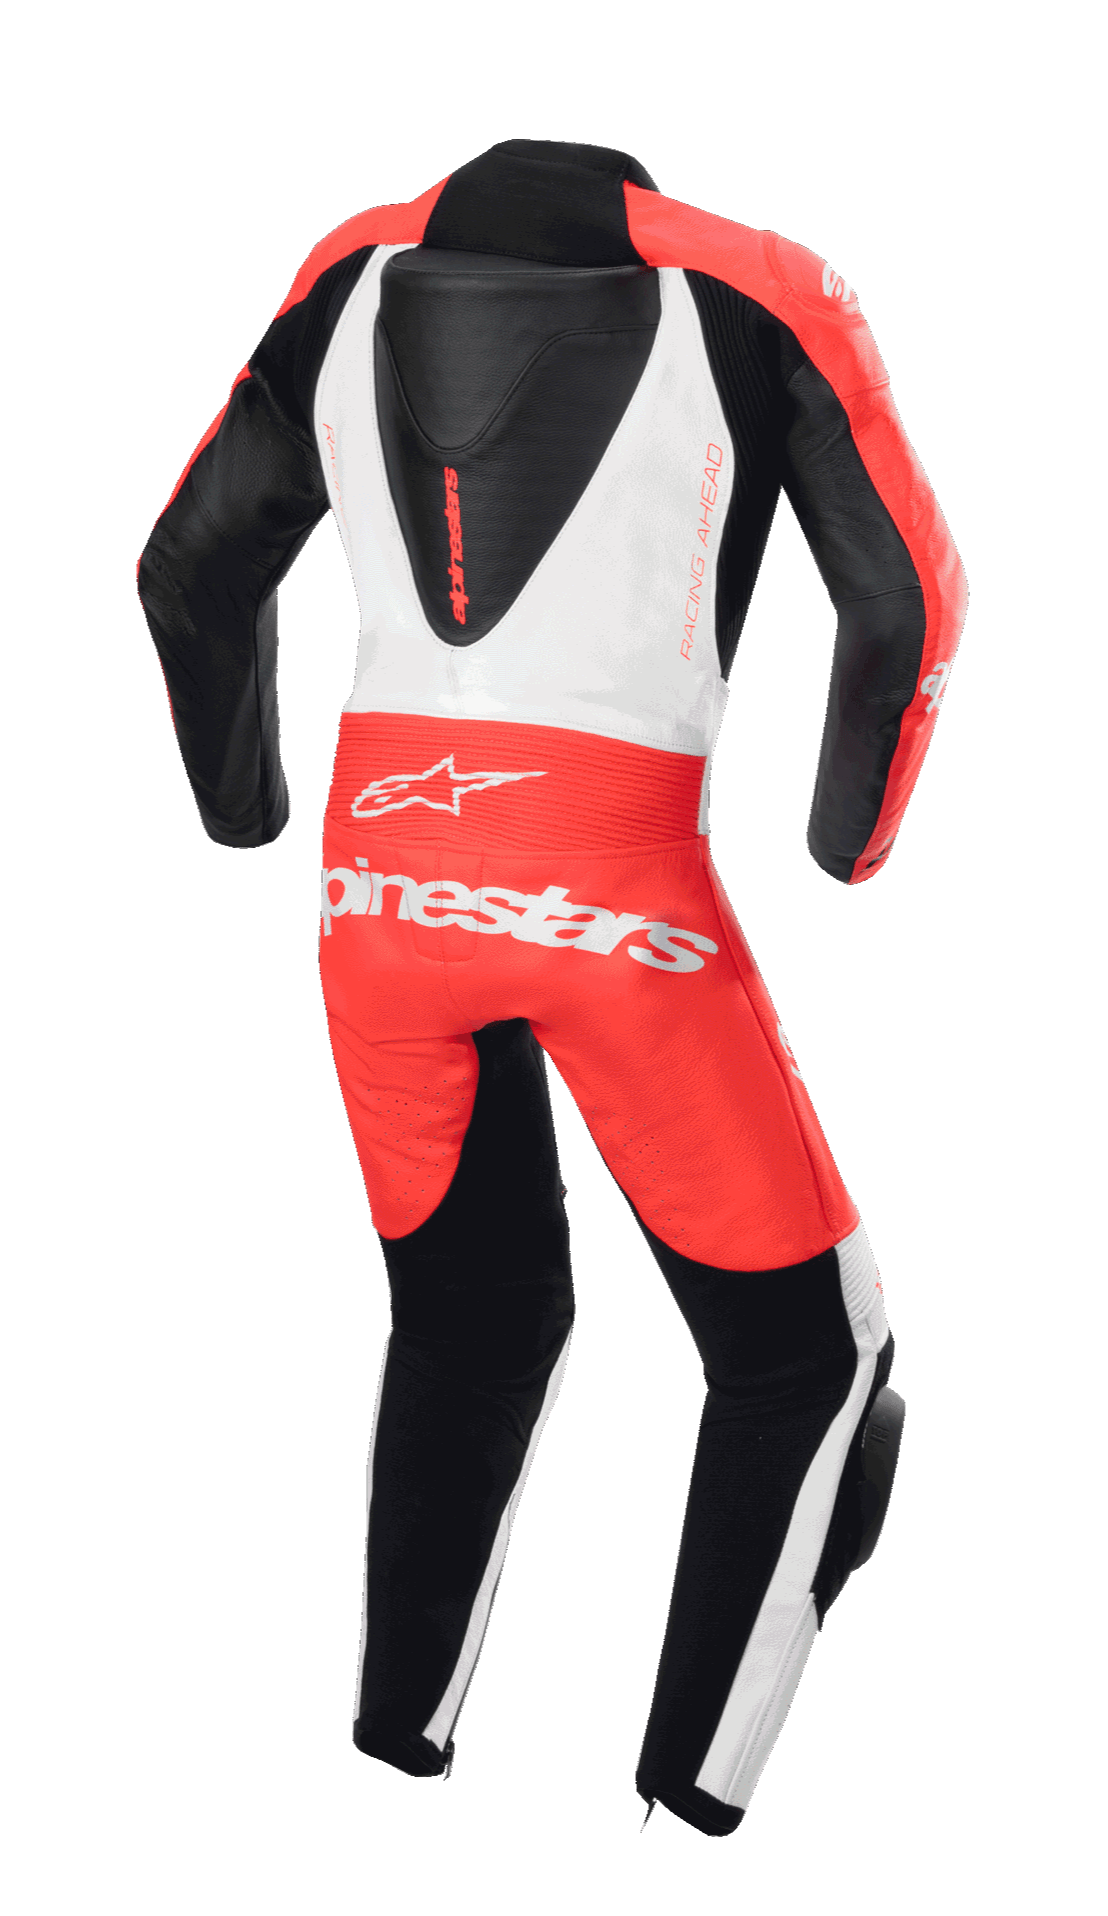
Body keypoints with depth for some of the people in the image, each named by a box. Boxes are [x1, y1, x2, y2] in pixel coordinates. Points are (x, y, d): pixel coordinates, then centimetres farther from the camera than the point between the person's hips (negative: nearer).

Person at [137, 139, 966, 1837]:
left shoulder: (358, 271, 11)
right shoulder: (755, 291, 0)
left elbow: (192, 567, 17)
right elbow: (906, 604, 2)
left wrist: (243, 827, 30)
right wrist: (845, 866, 16)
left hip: (384, 858, 5)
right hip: (618, 887, -4)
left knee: (470, 1324, 25)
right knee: (809, 1363, 12)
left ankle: (389, 1773, 26)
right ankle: (686, 1821, 8)